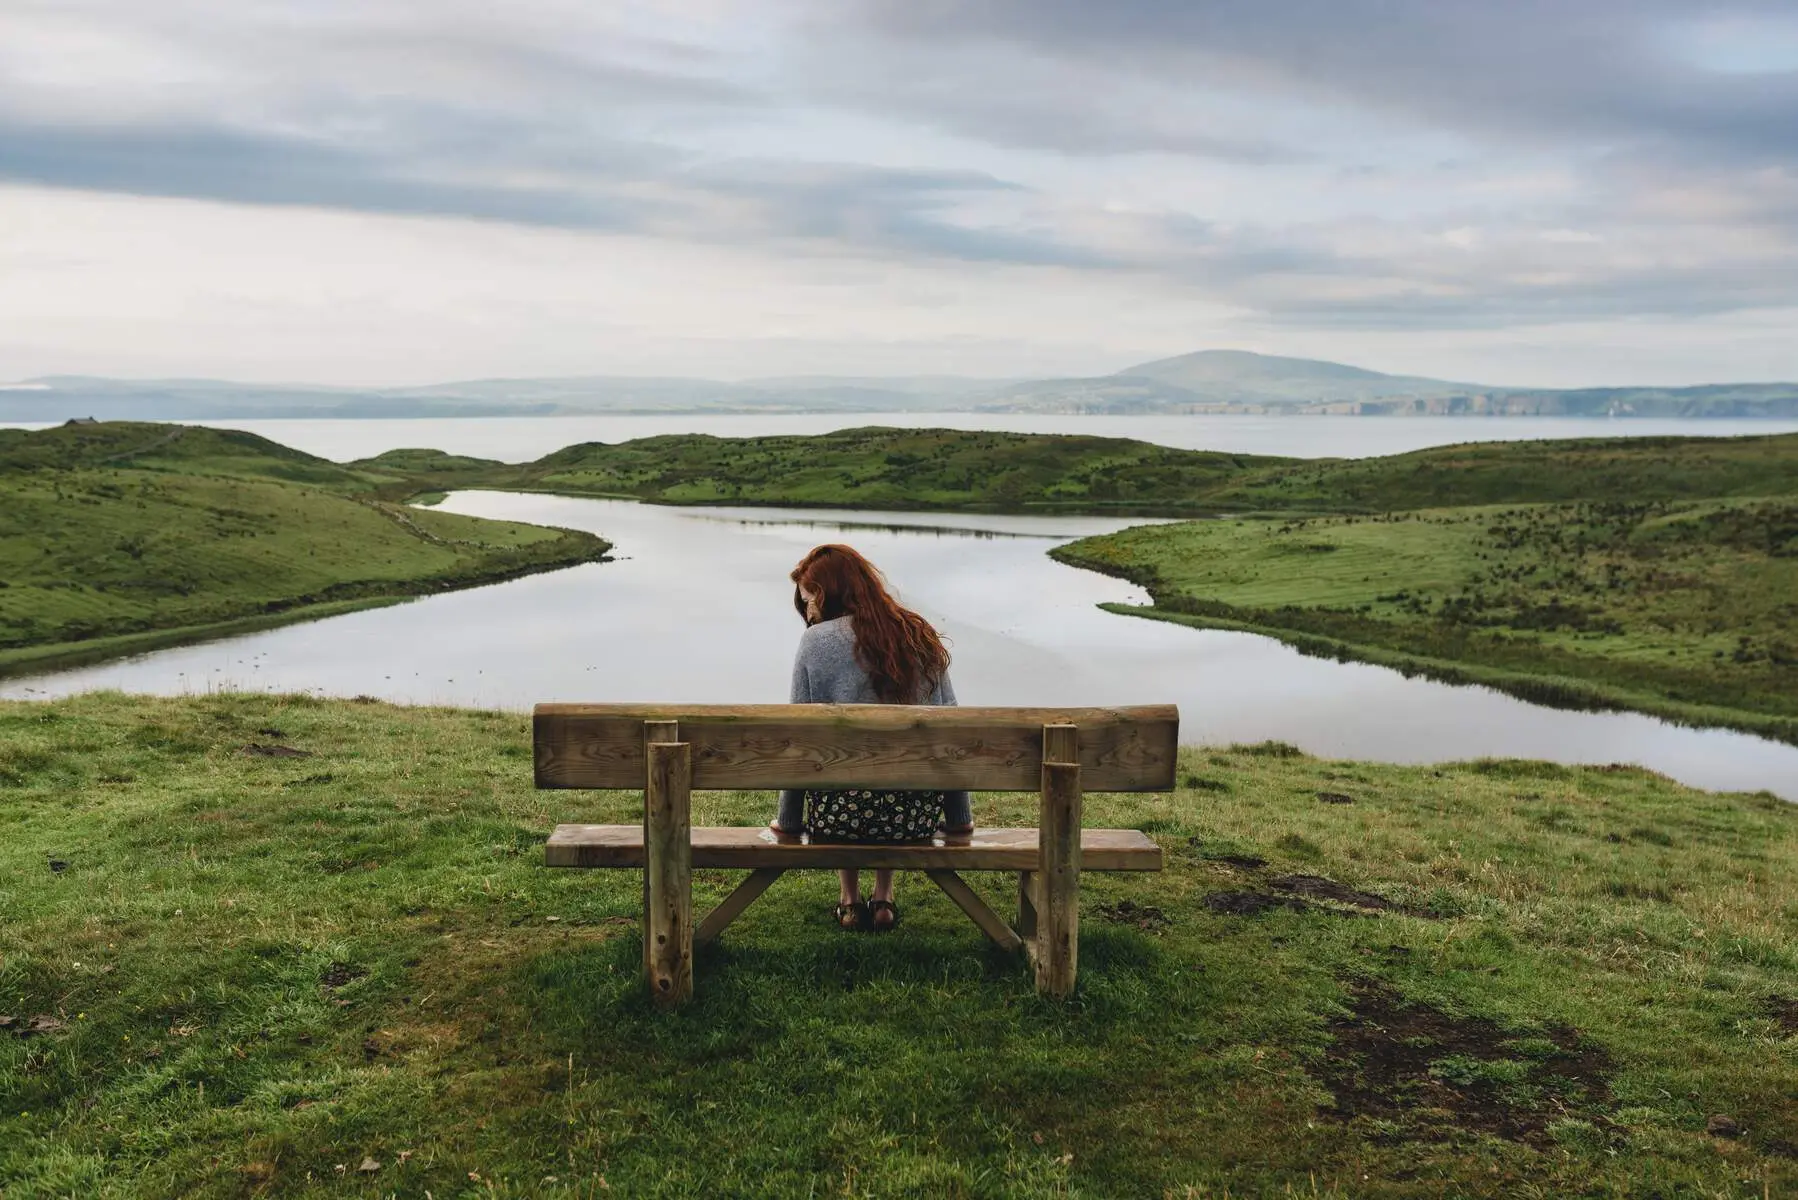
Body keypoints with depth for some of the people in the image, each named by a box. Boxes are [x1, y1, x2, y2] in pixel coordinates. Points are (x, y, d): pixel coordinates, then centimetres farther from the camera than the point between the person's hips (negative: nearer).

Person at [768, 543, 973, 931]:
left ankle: (849, 899, 30)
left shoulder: (817, 641, -4)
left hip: (842, 814, -3)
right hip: (918, 816, 3)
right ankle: (884, 898, 33)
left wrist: (787, 820, 8)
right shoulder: (922, 637, 9)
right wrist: (960, 818, 19)